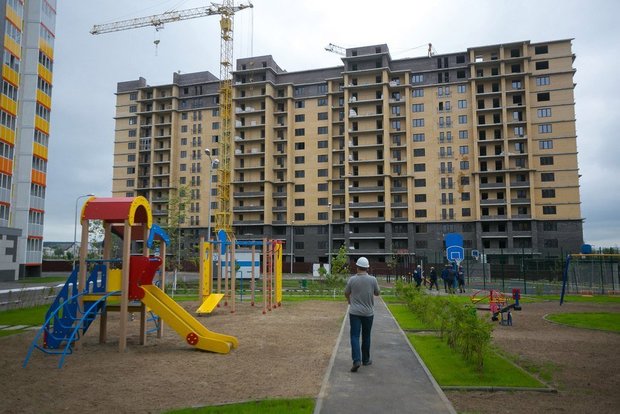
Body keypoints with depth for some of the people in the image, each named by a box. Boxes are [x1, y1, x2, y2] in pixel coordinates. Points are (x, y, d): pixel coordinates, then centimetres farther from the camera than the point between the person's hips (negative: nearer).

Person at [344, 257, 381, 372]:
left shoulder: (352, 279, -9)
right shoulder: (372, 279, -9)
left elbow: (346, 293, 6)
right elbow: (377, 293, 5)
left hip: (354, 312, -1)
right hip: (368, 312, 1)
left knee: (355, 336, -1)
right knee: (366, 337, 15)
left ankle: (356, 360, -15)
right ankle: (366, 359, 26)